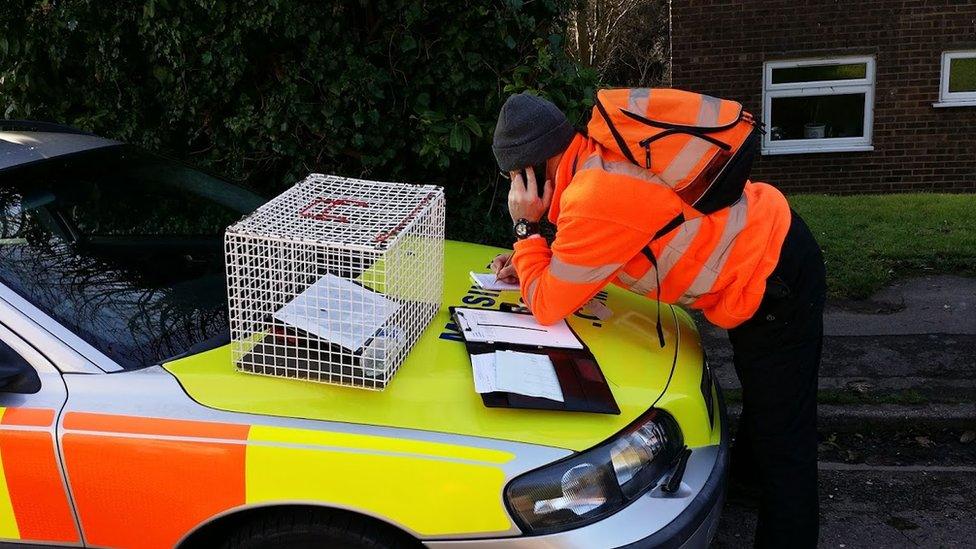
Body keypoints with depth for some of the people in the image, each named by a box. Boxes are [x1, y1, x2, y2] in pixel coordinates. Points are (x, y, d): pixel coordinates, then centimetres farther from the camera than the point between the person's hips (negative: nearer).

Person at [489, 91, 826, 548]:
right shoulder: (603, 152, -1)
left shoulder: (593, 200, -30)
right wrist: (529, 264, 6)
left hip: (772, 283, -10)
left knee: (782, 442, 0)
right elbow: (587, 260, 17)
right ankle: (747, 475, 54)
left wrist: (525, 228, -11)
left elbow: (547, 307, -18)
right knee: (760, 391, 31)